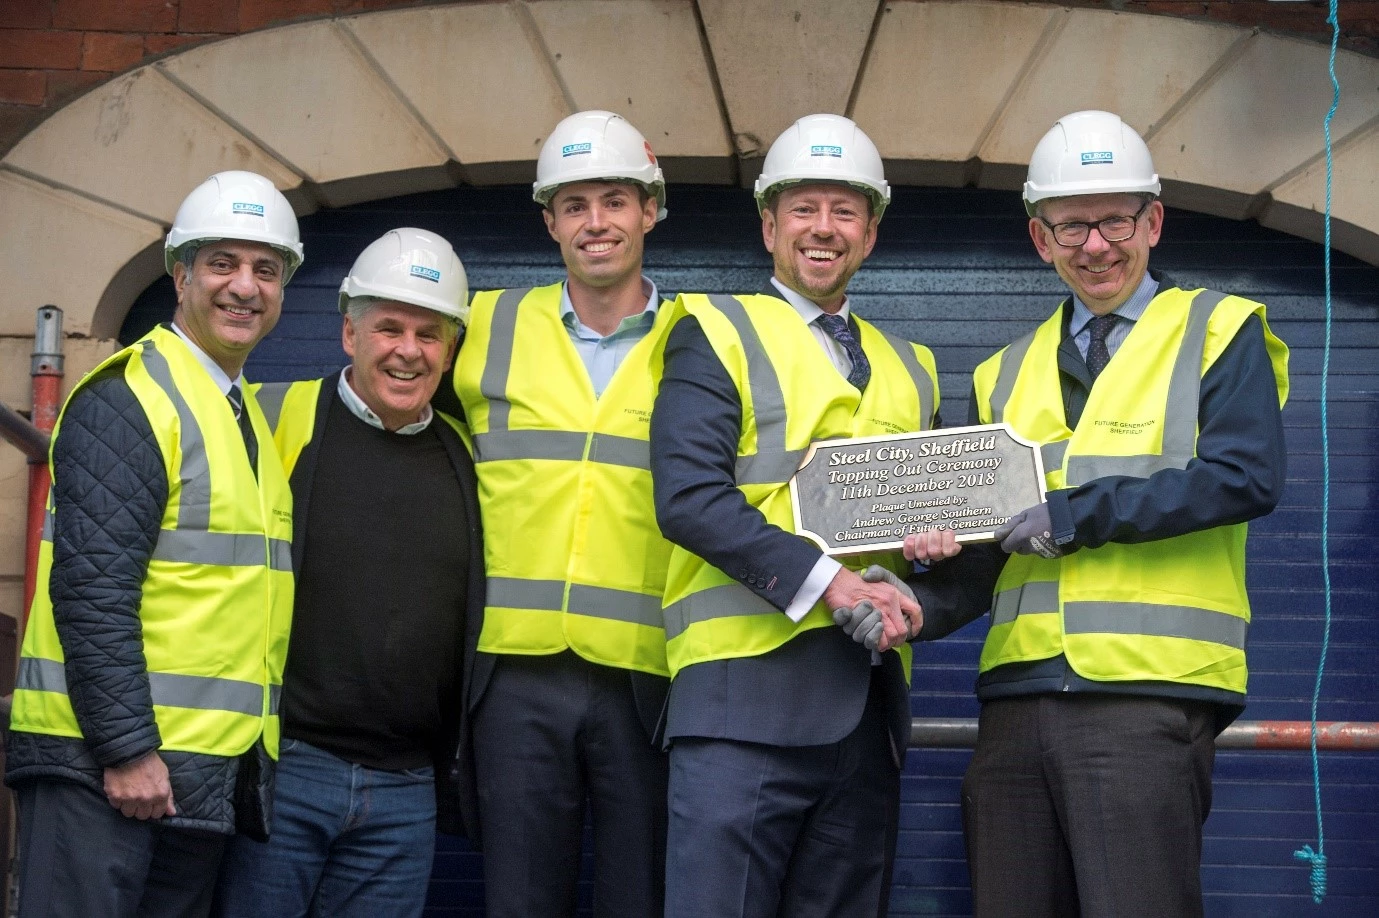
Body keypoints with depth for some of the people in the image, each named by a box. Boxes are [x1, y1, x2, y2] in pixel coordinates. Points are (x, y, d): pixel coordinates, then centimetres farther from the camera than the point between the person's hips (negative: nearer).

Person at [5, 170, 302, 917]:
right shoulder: (127, 401, -10)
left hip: (206, 772, 8)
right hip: (99, 764, -8)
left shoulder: (251, 419, 18)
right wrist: (128, 750, -21)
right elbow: (93, 590, -17)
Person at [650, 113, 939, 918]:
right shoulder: (717, 334, 5)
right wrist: (827, 584, -17)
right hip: (750, 684, -5)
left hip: (868, 695, 6)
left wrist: (908, 588, -1)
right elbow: (689, 496, -8)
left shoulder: (911, 369, 22)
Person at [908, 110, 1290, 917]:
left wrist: (1075, 516, -12)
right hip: (1019, 693, 5)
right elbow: (986, 541, 16)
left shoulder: (1218, 332, 5)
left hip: (1148, 691, -5)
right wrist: (921, 603, -6)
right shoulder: (1007, 373, 20)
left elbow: (1246, 478, -10)